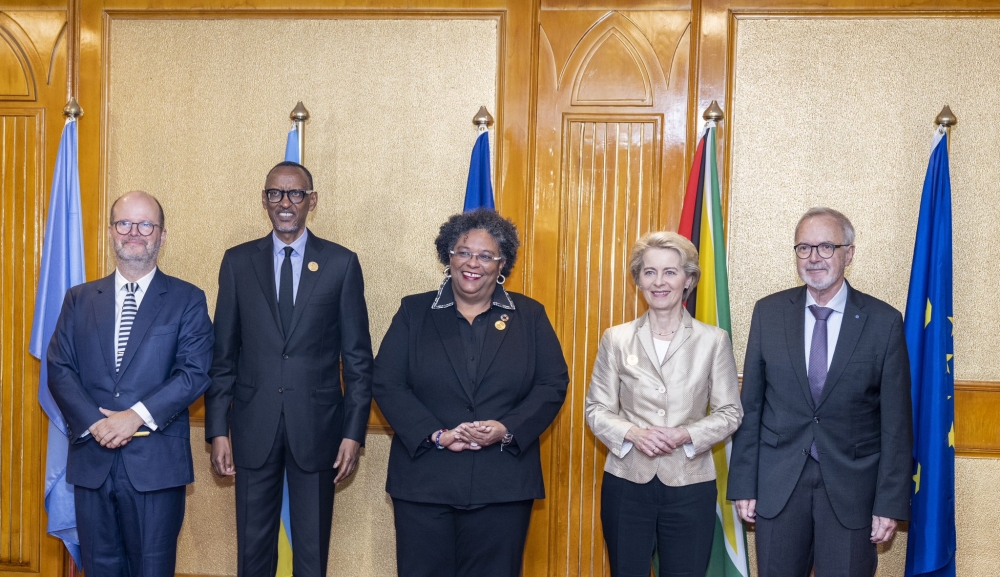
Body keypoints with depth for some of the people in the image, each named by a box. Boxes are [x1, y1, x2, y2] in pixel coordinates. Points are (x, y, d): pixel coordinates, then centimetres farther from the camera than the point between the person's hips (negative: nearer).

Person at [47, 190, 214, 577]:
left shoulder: (187, 300, 2)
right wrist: (94, 423, -12)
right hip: (91, 459, 3)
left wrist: (137, 415, -17)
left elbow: (195, 372, -8)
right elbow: (59, 369, 4)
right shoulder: (79, 300, 11)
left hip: (156, 461, -3)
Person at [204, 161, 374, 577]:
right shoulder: (238, 262, 5)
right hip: (254, 428, 1)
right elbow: (223, 354, 5)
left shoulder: (342, 264, 0)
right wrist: (218, 430, 0)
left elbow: (357, 356, 0)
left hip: (317, 428, -1)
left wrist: (354, 432, -4)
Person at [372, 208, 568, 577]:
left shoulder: (529, 316, 7)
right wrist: (437, 435, -13)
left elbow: (553, 385, 2)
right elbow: (386, 383, -1)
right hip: (424, 481, 0)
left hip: (503, 486, 0)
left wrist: (507, 430, -14)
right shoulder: (414, 312, 6)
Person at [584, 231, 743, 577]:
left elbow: (730, 413, 1)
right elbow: (596, 409, 3)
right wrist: (632, 433, -15)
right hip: (626, 483, 1)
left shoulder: (714, 340, -1)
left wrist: (686, 435, -15)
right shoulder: (616, 339, 2)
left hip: (689, 486, -1)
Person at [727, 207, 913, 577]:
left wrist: (891, 503, -5)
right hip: (778, 484, 2)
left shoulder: (884, 322, -4)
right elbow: (750, 405, 3)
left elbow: (896, 421, -3)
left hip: (852, 488, -1)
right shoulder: (768, 313, 1)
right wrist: (743, 484, 0)